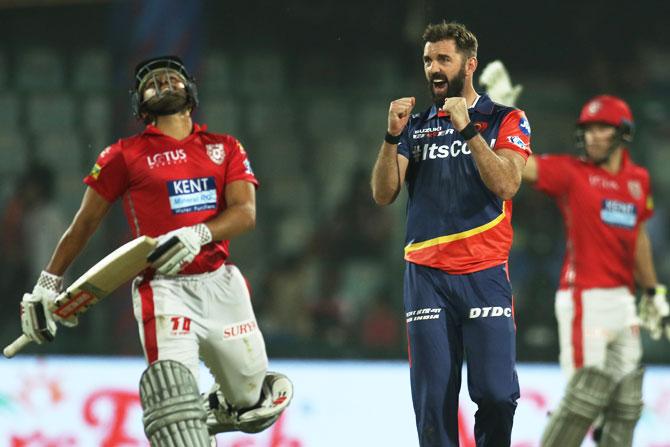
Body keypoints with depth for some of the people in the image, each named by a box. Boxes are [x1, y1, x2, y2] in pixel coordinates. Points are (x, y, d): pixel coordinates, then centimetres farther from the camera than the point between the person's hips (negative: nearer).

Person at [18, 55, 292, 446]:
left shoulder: (226, 149, 11)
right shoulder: (125, 155, 5)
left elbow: (246, 212, -3)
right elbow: (85, 222, 10)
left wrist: (198, 235, -22)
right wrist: (48, 284, 7)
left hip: (221, 283, 4)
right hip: (162, 286, -4)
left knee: (250, 397, 12)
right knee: (173, 390, -26)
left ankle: (219, 411, 45)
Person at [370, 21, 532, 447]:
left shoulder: (506, 120, 6)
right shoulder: (416, 125, 15)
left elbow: (506, 185, -10)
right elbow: (383, 194, 7)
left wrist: (466, 128, -16)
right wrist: (393, 136, -7)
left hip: (485, 275, -2)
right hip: (426, 277, 2)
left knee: (497, 395, -11)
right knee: (433, 399, -3)